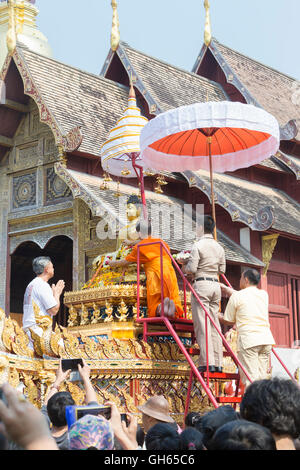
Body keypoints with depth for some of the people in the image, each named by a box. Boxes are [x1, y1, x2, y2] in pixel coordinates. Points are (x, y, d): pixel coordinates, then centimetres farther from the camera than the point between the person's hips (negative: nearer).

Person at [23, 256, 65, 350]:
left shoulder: (31, 284, 21)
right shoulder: (42, 285, -10)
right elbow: (54, 310, -12)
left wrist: (55, 293, 27)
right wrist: (57, 294, 4)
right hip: (38, 330, -10)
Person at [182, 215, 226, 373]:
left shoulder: (198, 245, -8)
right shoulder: (219, 247, 12)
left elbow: (192, 269, -12)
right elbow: (222, 269, 15)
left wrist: (185, 268, 9)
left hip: (201, 284, -6)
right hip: (215, 285, 6)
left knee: (202, 324, -5)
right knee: (214, 323, 8)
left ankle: (207, 362, -10)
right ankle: (218, 362, 7)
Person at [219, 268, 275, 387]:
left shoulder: (237, 296, 1)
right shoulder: (264, 294, 17)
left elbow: (228, 320, 8)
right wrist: (224, 288, 42)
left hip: (248, 340, -5)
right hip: (266, 339, 5)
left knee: (250, 379, -7)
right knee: (262, 377, 8)